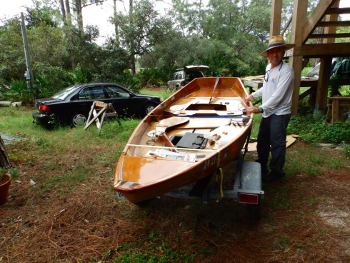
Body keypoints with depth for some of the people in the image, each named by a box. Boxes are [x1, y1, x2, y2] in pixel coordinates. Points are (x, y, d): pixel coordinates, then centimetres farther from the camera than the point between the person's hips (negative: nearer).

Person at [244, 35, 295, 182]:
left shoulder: (286, 70, -18)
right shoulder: (269, 67, 9)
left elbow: (278, 96, -24)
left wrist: (260, 109, -26)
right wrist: (253, 95, 15)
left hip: (280, 114, -8)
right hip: (267, 112, 9)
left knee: (277, 144, 2)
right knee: (262, 141, 17)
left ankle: (276, 171, 19)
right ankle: (261, 166, 34)